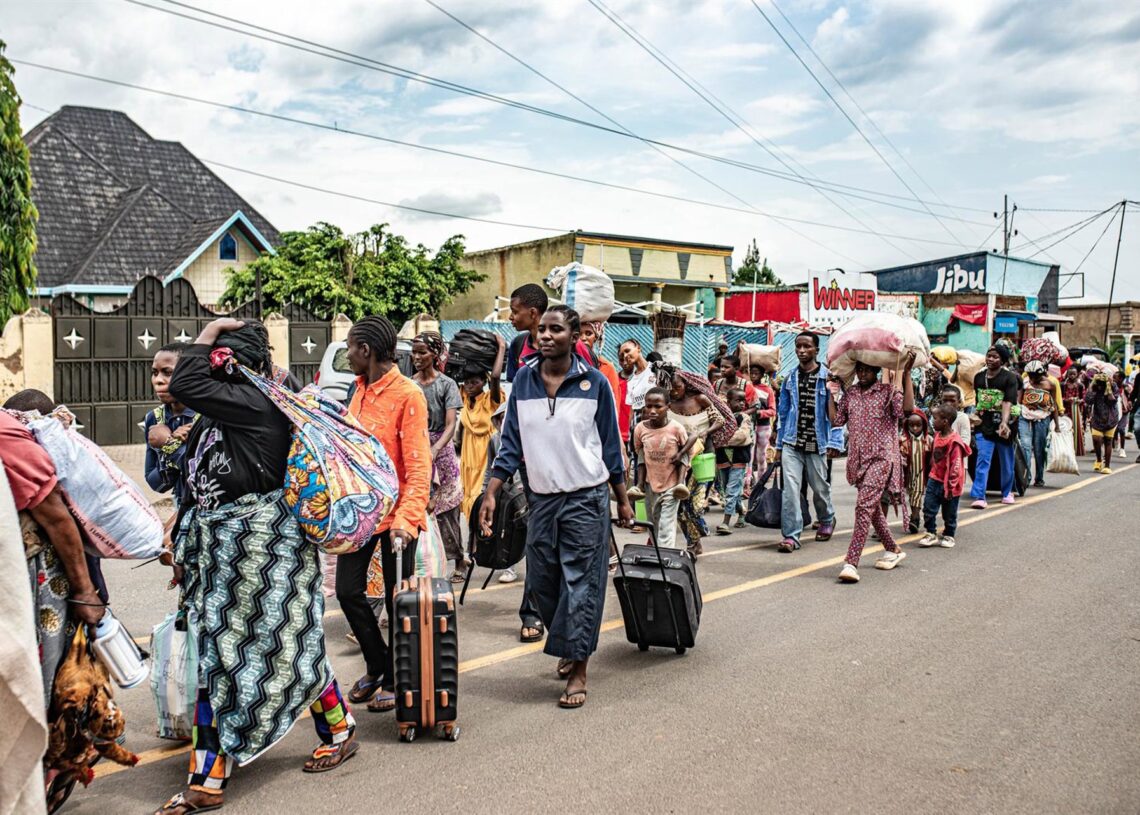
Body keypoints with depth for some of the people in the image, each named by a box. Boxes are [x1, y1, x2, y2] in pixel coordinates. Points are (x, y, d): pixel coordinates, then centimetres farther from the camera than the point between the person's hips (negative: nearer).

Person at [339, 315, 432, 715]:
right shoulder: (361, 390, 9)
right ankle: (376, 666, 31)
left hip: (395, 514, -7)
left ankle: (395, 681, 24)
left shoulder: (407, 394, -15)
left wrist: (406, 518, -29)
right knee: (348, 591, 10)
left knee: (396, 601, 6)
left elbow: (419, 466, -20)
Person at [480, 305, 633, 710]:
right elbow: (511, 443, 4)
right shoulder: (523, 380, 2)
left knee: (580, 583, -1)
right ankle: (570, 645, 34)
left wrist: (623, 501, 5)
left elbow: (610, 445, 2)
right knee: (541, 583, 9)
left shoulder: (594, 382, -5)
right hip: (541, 497, 3)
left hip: (586, 498, -3)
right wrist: (491, 494, -4)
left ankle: (578, 670, 10)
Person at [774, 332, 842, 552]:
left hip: (817, 443, -2)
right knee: (790, 488, -9)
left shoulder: (827, 377, -3)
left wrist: (834, 442, -12)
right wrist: (779, 444, 10)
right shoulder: (790, 378, 7)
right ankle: (791, 535, -6)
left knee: (820, 487, 14)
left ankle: (827, 520, 41)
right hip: (792, 444, 2)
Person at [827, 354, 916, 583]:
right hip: (859, 459, 7)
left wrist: (907, 375, -19)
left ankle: (851, 563, -22)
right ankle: (894, 550, 37)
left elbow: (907, 410, -19)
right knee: (872, 507, 17)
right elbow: (836, 420, 10)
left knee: (864, 506, -18)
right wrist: (832, 393, 6)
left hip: (881, 458, -7)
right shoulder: (849, 394, 12)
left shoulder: (889, 391, -2)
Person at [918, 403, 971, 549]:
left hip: (948, 483, -6)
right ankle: (931, 534, 14)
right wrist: (930, 475, 20)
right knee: (928, 508, 2)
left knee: (949, 513, 9)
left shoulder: (954, 441, -21)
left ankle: (948, 536, 25)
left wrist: (951, 486, -18)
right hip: (934, 479, 7)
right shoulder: (937, 435, 4)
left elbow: (956, 466, -20)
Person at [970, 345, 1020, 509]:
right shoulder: (979, 376, 8)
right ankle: (979, 497, -14)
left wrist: (1004, 423, -31)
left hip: (1003, 425, -2)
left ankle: (1007, 492, 32)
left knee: (1006, 462, 12)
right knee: (983, 459, -10)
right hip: (984, 425, 2)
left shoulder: (1010, 377, -6)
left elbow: (1008, 402, -19)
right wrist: (975, 415, 6)